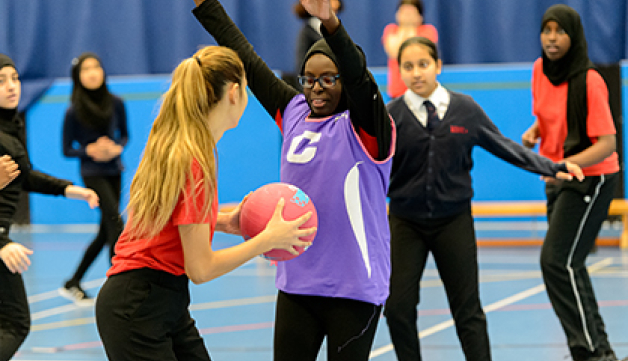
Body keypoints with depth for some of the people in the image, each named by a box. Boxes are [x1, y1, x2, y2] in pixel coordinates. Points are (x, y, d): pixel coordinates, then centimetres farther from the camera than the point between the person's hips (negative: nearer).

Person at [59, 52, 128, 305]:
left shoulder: (115, 104, 0)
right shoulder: (74, 112, -10)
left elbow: (125, 135, 10)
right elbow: (67, 150, -4)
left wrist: (117, 147, -11)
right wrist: (90, 150, -21)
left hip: (114, 172, 5)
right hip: (92, 173, -5)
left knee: (105, 233, 9)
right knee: (116, 224, -18)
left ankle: (73, 284, 22)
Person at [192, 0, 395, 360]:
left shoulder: (365, 127, -8)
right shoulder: (294, 112, 9)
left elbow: (359, 75, -27)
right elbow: (248, 60, 13)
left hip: (355, 287, -5)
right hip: (296, 281, 5)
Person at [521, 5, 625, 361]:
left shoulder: (589, 81, -20)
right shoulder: (540, 70, 2)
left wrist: (567, 164, -34)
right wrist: (533, 133, 0)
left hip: (591, 177, -8)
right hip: (557, 178, 8)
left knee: (558, 261, -16)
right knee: (568, 266, 11)